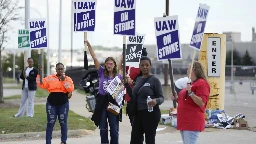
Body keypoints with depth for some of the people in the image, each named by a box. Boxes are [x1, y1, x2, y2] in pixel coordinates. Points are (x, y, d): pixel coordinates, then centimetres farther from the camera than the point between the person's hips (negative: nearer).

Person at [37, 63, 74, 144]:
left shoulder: (68, 79, 4)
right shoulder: (50, 78, 5)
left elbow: (70, 89, -11)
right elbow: (42, 84, -5)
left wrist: (64, 80, -18)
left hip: (63, 104, 0)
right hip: (51, 104, 0)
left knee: (63, 123, 6)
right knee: (50, 123, 2)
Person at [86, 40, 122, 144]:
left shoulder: (118, 76, 2)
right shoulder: (102, 73, 0)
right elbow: (94, 58, -7)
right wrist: (88, 45, -13)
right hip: (101, 102, 1)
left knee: (114, 129, 2)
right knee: (103, 128, 11)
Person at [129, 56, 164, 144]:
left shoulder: (154, 80, -8)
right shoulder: (138, 79, 11)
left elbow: (161, 98, -12)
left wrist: (156, 101, -31)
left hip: (151, 114, -7)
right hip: (138, 114, 7)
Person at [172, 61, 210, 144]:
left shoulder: (202, 83, -9)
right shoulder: (191, 84, 21)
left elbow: (201, 103, -18)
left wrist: (190, 93, -26)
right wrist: (176, 98, 14)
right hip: (184, 122, 10)